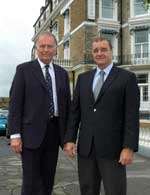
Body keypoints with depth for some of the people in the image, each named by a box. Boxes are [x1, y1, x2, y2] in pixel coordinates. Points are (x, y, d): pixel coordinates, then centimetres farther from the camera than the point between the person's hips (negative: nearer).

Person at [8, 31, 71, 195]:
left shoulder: (62, 73, 12)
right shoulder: (24, 69, 0)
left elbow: (67, 103, 13)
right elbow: (15, 103, -5)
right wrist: (15, 135, -11)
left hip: (54, 131, 4)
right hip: (31, 132, -4)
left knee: (48, 179, 13)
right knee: (31, 181, -1)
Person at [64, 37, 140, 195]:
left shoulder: (127, 77, -1)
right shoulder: (83, 78, 12)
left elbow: (132, 116, -6)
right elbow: (74, 111, 10)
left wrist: (129, 147, -12)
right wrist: (69, 139, 3)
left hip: (112, 147, -4)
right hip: (85, 147, 4)